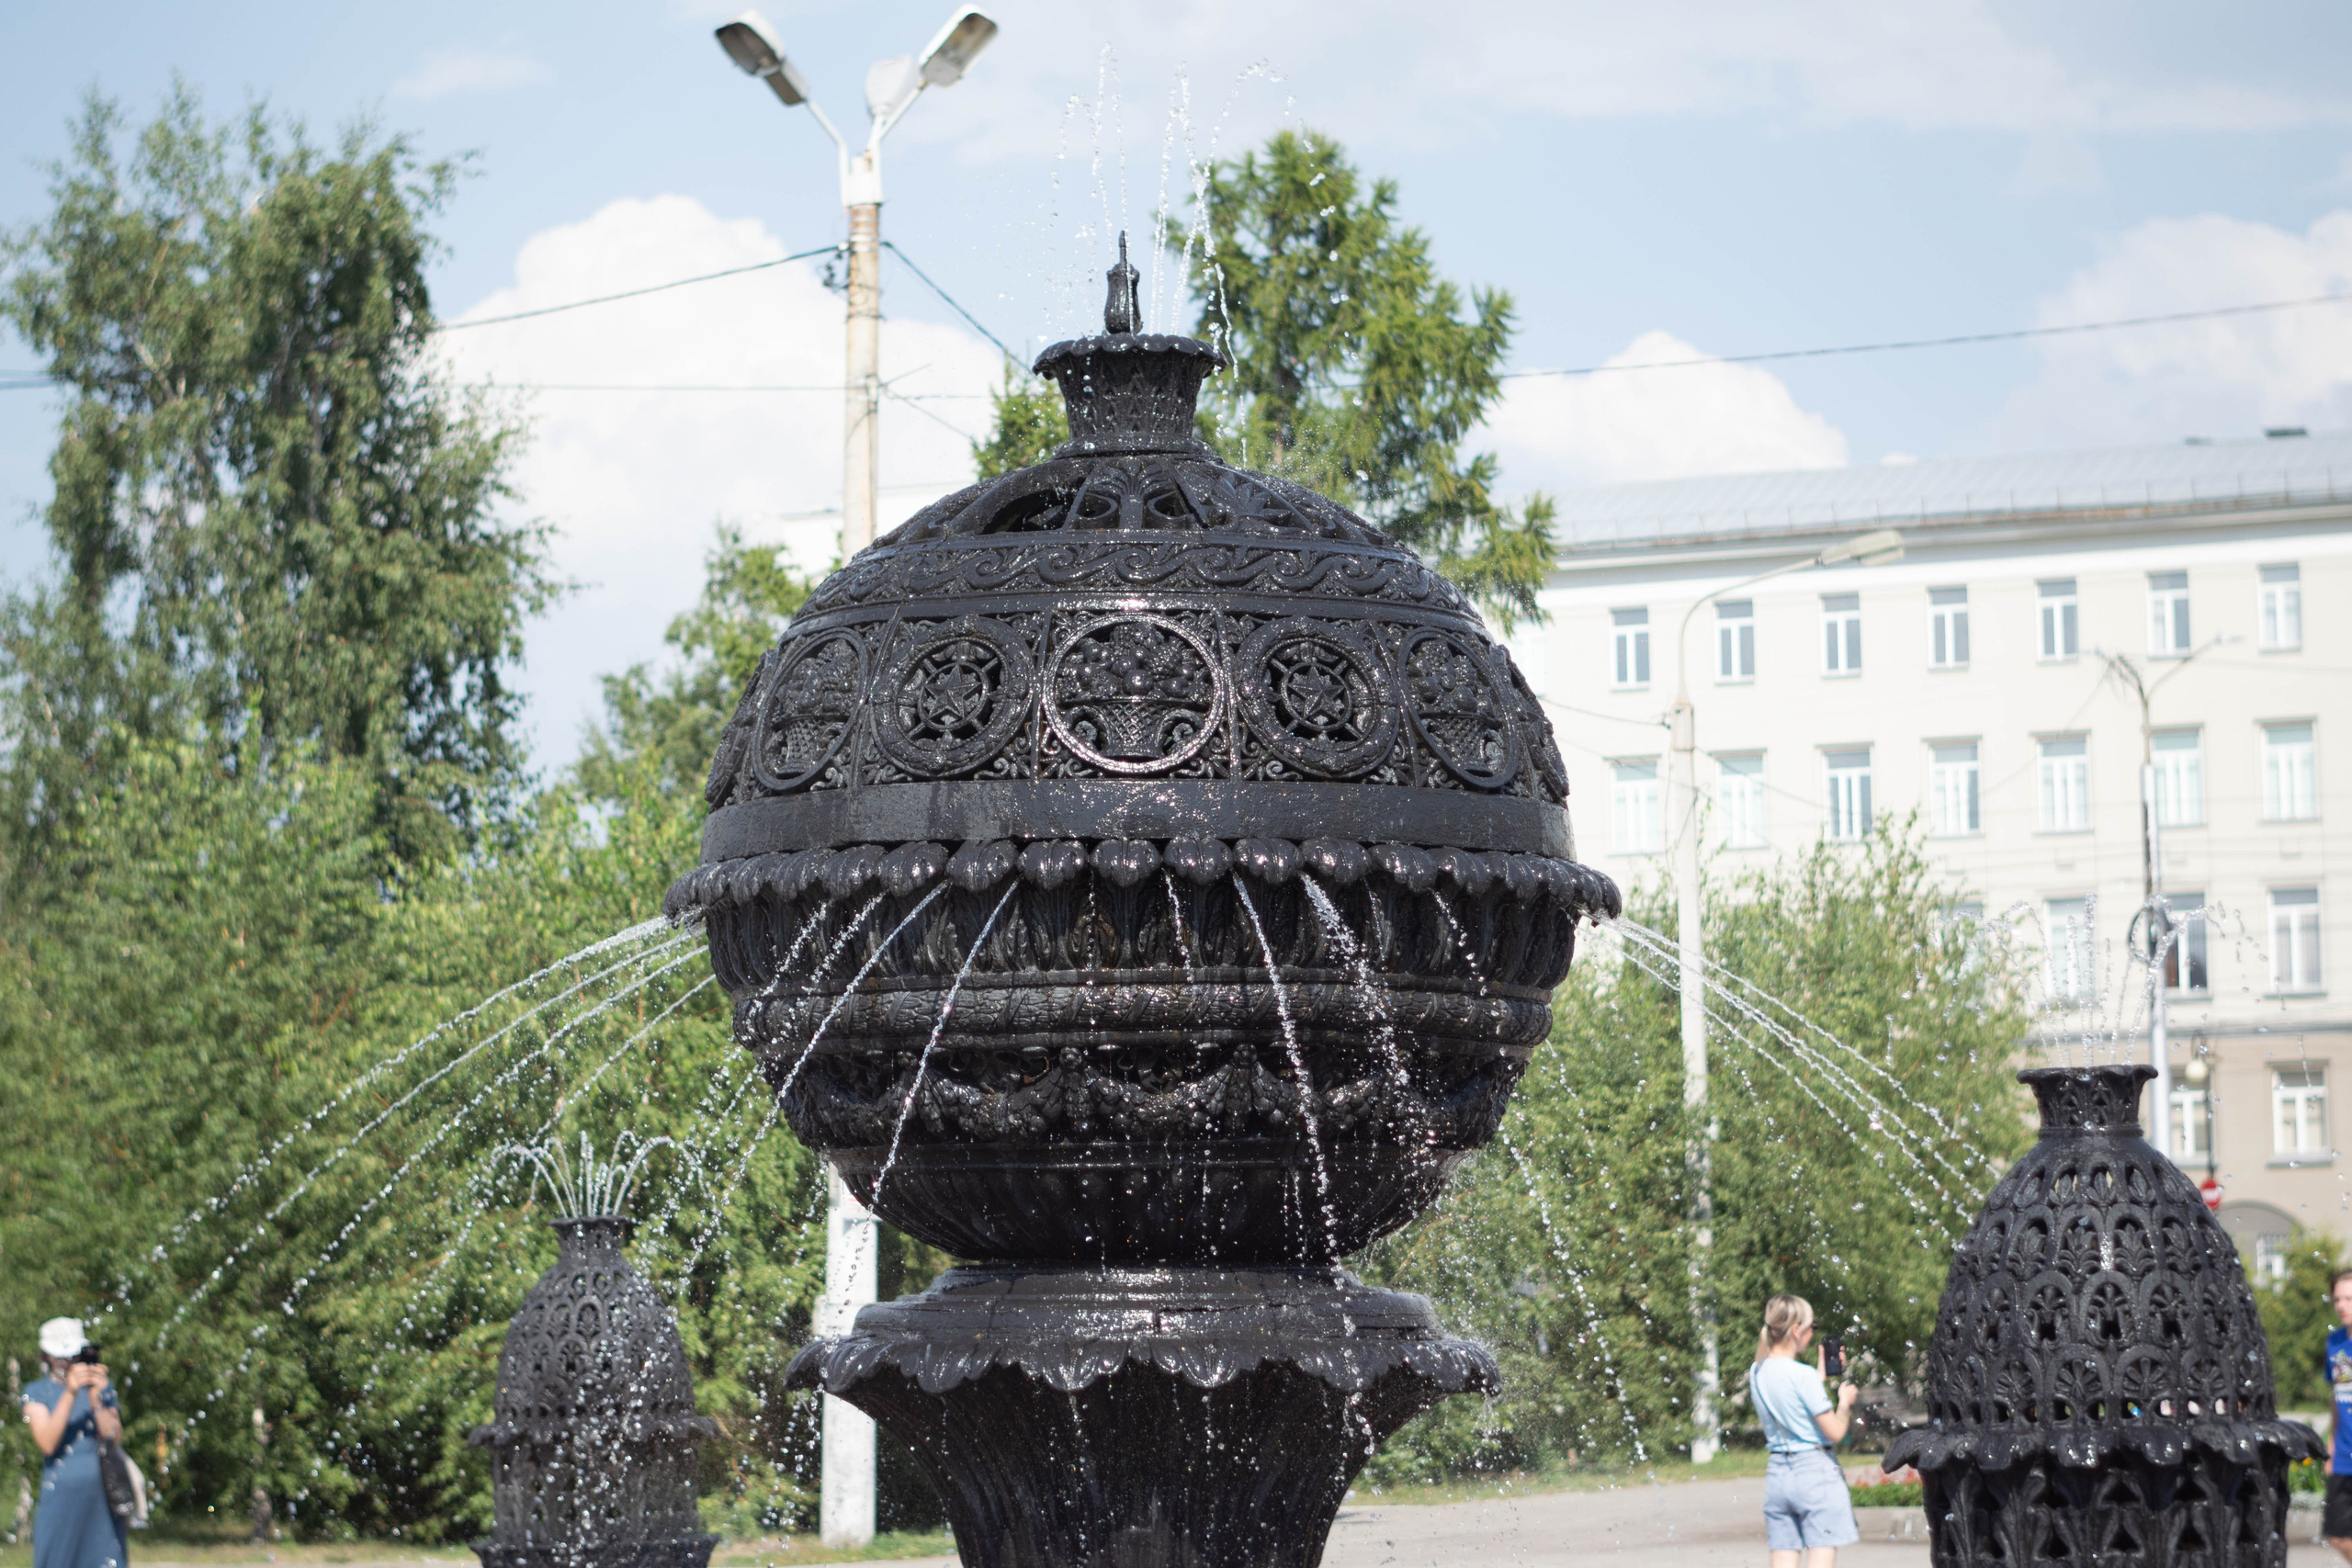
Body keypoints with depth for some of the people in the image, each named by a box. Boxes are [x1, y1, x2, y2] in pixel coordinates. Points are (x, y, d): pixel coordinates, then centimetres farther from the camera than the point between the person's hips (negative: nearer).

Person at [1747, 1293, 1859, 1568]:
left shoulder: (1757, 1373, 7)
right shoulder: (1802, 1375, -15)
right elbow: (1835, 1432, -12)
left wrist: (1822, 1373, 23)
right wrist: (1845, 1401, 6)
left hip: (1777, 1471, 7)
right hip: (1815, 1470, -7)